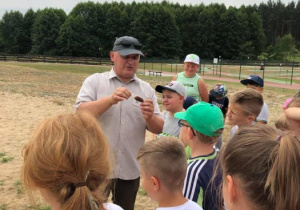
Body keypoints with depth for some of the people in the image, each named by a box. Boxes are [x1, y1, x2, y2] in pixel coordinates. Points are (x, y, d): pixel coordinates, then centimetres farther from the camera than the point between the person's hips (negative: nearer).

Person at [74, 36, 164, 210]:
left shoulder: (147, 89, 3)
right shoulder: (95, 81, -3)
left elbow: (159, 129, 2)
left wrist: (149, 117, -21)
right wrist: (110, 100, -28)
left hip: (130, 169, 3)